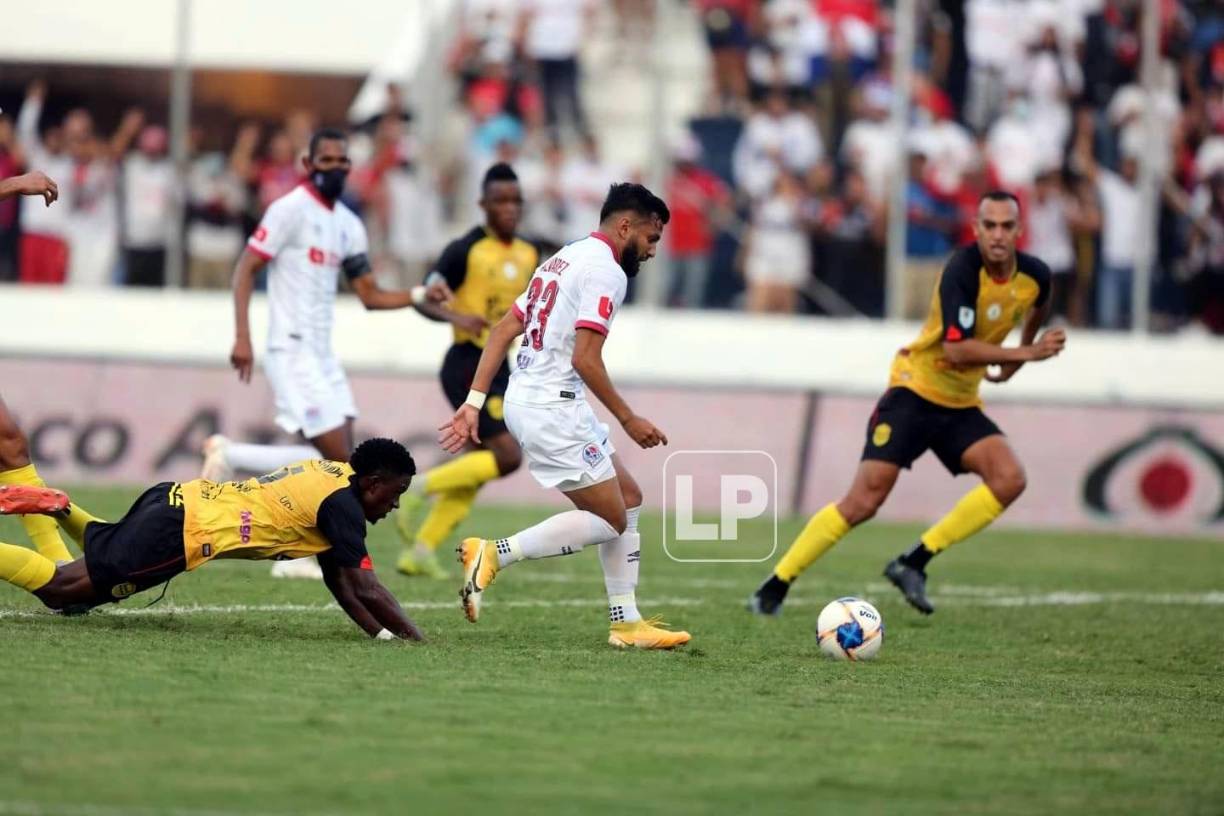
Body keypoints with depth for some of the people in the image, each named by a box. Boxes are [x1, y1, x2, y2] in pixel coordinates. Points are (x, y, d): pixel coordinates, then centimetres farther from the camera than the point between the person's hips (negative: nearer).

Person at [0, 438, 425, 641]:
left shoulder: (332, 476, 14)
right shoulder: (342, 504, -14)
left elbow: (338, 580, 18)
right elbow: (363, 589, -17)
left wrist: (380, 632, 9)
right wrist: (415, 638, -12)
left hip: (179, 500, 9)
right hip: (182, 530, -9)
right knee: (60, 587, -8)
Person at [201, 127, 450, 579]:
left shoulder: (349, 225, 14)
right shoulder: (291, 210, -9)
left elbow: (370, 295, 18)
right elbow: (244, 270, -11)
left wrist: (420, 295, 2)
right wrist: (242, 337, -19)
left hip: (323, 355, 8)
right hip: (292, 352, -8)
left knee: (337, 461, 2)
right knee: (335, 458, -14)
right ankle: (229, 455, -2)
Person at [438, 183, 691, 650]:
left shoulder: (564, 259, 19)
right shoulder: (606, 271, -12)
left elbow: (502, 331, 16)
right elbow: (585, 359, -20)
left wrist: (474, 403, 13)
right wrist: (628, 420, -11)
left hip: (525, 399, 10)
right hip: (552, 406, -10)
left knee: (628, 499, 15)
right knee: (610, 520, -4)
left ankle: (626, 623, 15)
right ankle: (494, 555, -10)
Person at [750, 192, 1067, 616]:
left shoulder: (1035, 275, -4)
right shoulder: (963, 270, -23)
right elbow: (956, 350, -30)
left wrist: (1014, 359, 26)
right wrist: (1026, 354, -30)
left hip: (961, 405, 6)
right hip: (914, 391, -6)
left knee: (1010, 479, -18)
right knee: (864, 501, -15)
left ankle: (913, 563, -10)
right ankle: (776, 586, -3)